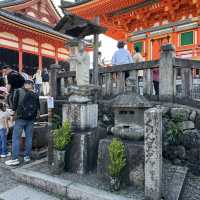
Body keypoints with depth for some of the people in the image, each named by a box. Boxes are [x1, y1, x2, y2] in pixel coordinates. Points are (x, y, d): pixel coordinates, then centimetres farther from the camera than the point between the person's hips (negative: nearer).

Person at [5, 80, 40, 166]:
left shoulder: (19, 91, 1)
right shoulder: (35, 95, 9)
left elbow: (15, 103, 1)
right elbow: (37, 107, 14)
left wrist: (15, 111, 17)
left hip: (20, 118, -3)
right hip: (31, 119, 3)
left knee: (15, 138, 1)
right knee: (29, 138, 9)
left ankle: (15, 159, 1)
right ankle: (27, 157, 15)